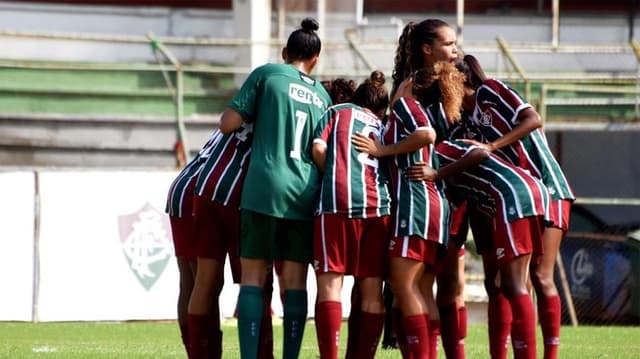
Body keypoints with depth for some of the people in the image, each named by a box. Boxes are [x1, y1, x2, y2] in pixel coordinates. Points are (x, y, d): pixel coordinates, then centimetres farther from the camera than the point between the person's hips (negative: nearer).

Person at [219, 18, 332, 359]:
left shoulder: (267, 73, 4)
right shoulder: (322, 95, 18)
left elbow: (228, 123, -1)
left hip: (264, 187, -3)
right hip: (305, 193, 4)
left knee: (253, 277, -1)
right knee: (294, 280, 6)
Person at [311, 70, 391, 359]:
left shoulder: (337, 112, 18)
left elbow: (318, 148, 3)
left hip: (338, 200, -3)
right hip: (378, 204, 3)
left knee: (330, 282, -6)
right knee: (372, 290, 8)